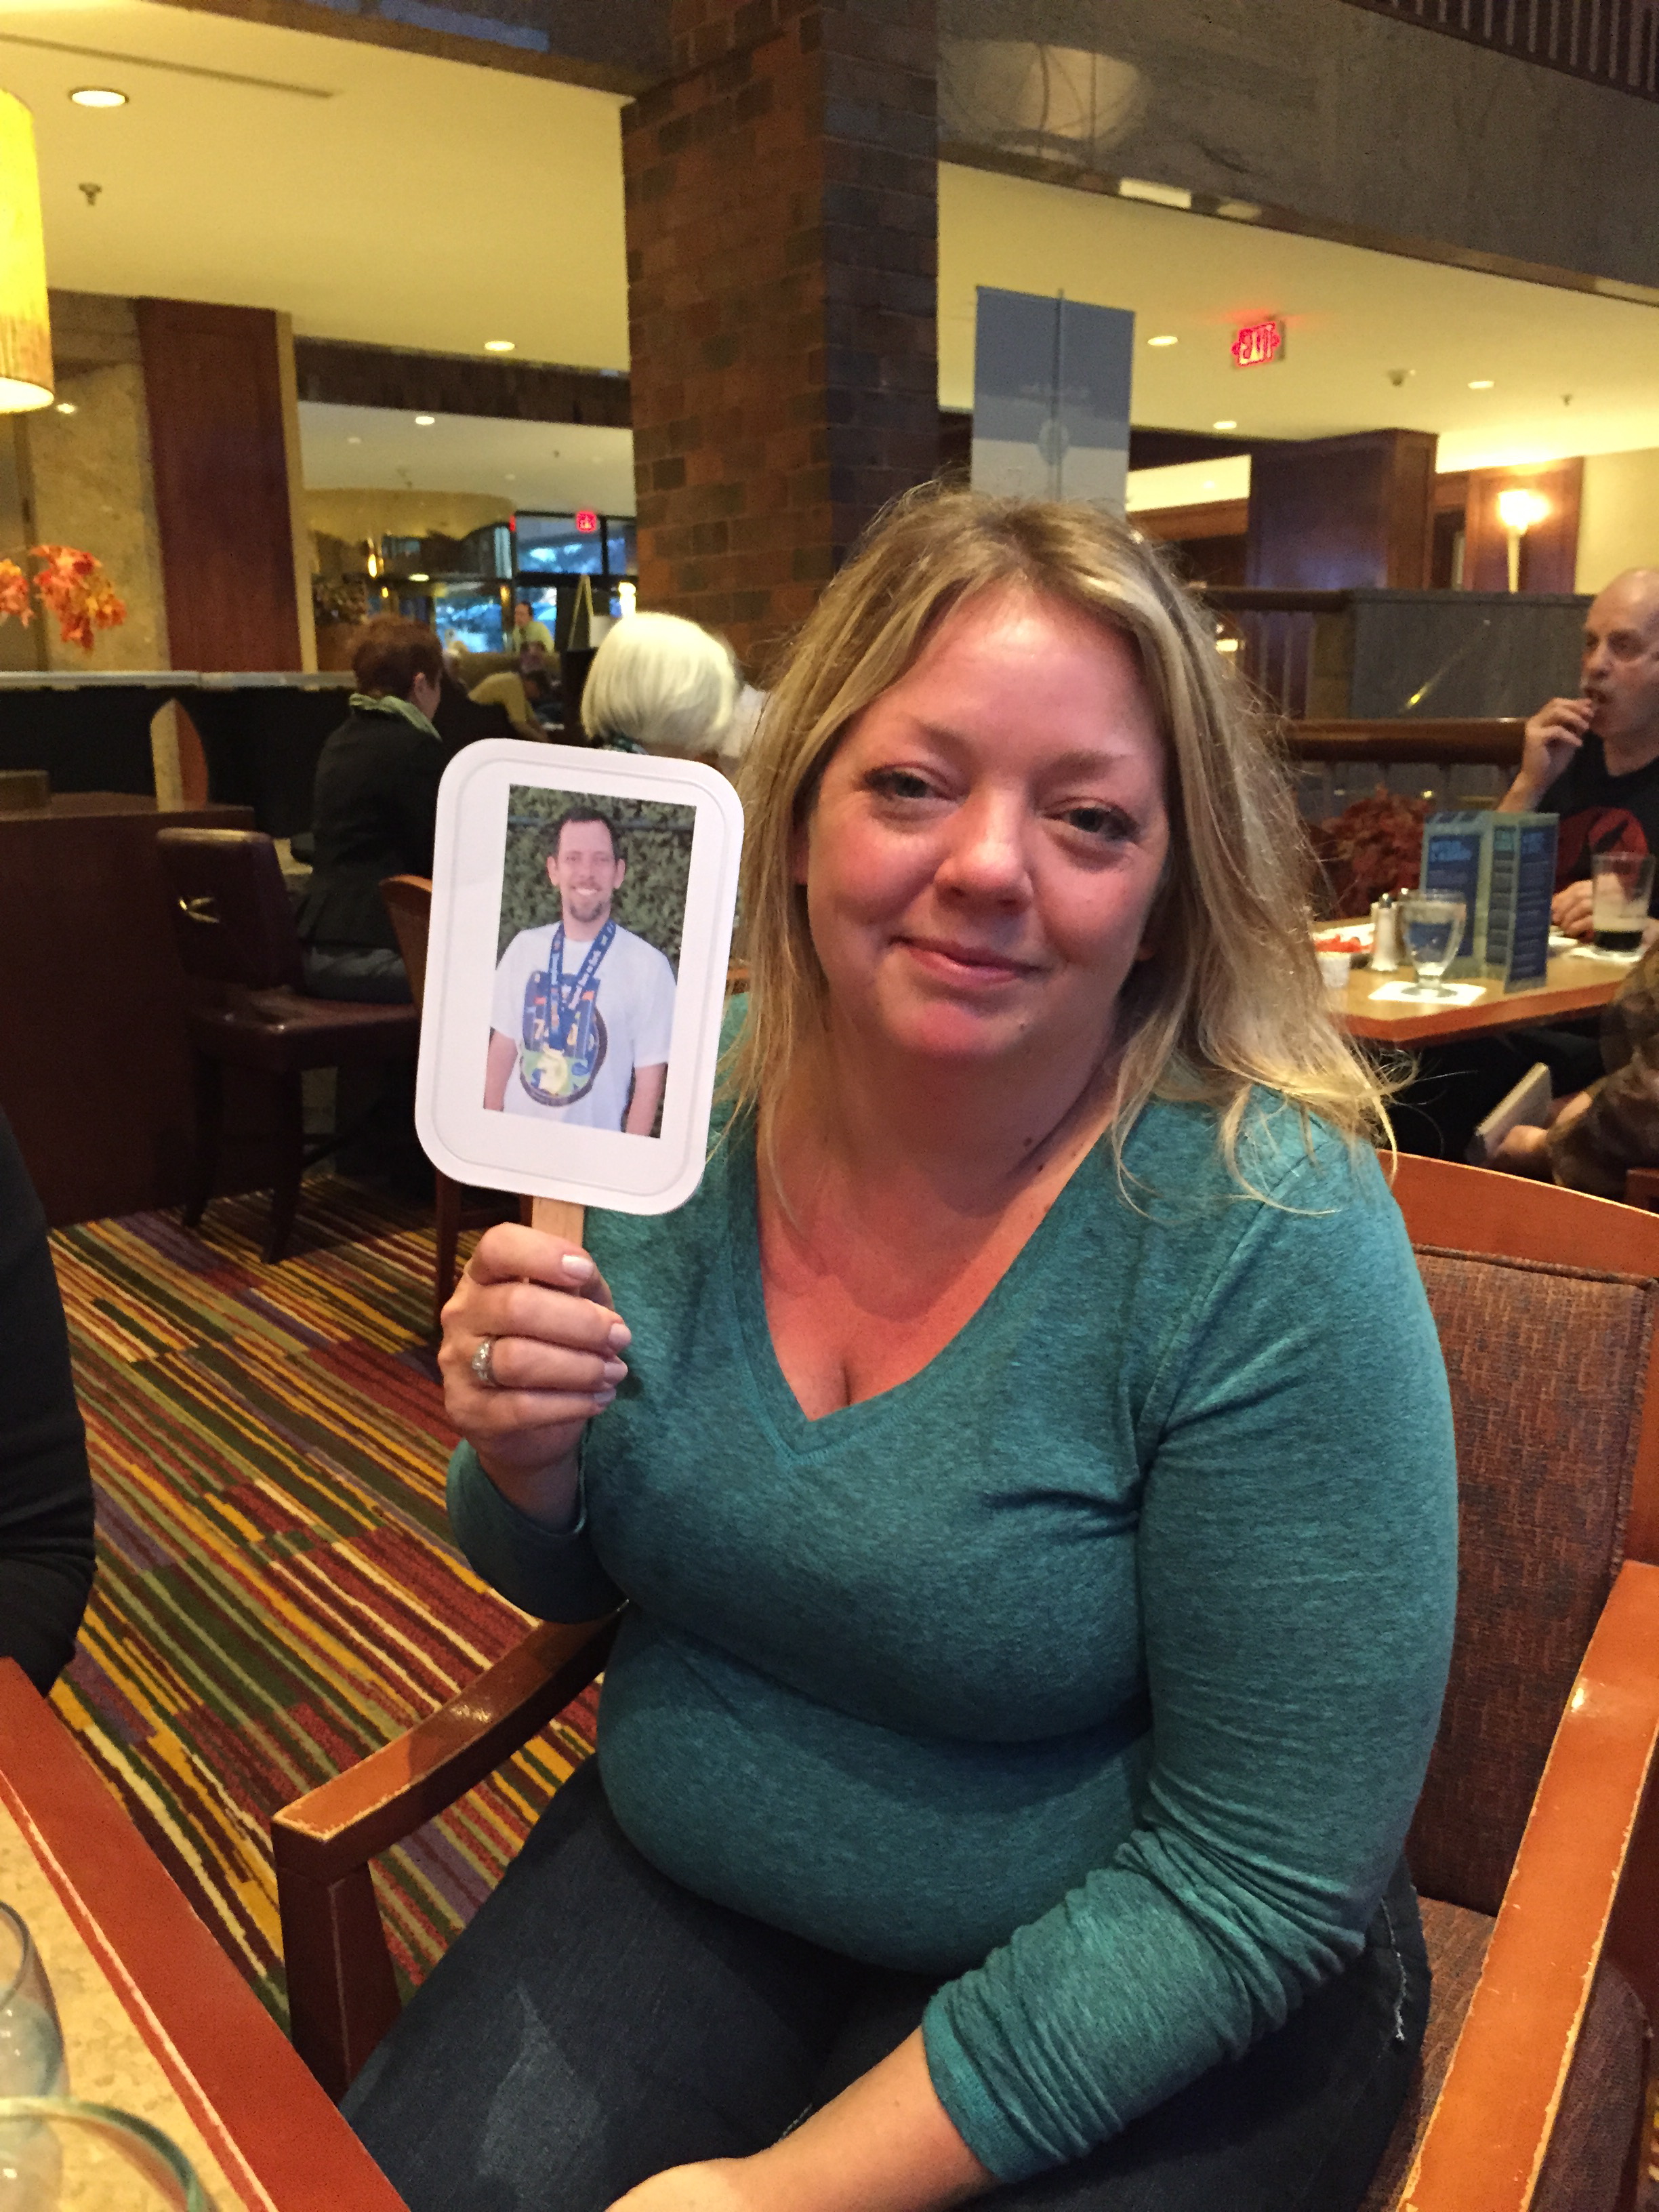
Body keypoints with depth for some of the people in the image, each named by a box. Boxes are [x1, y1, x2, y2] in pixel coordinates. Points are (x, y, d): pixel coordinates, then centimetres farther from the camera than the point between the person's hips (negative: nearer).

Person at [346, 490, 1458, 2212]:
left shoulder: (1267, 1242, -24)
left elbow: (1254, 1885, -18)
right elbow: (572, 1581, 4)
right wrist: (525, 1464, -18)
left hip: (1129, 2024, -3)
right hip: (674, 1876, 4)